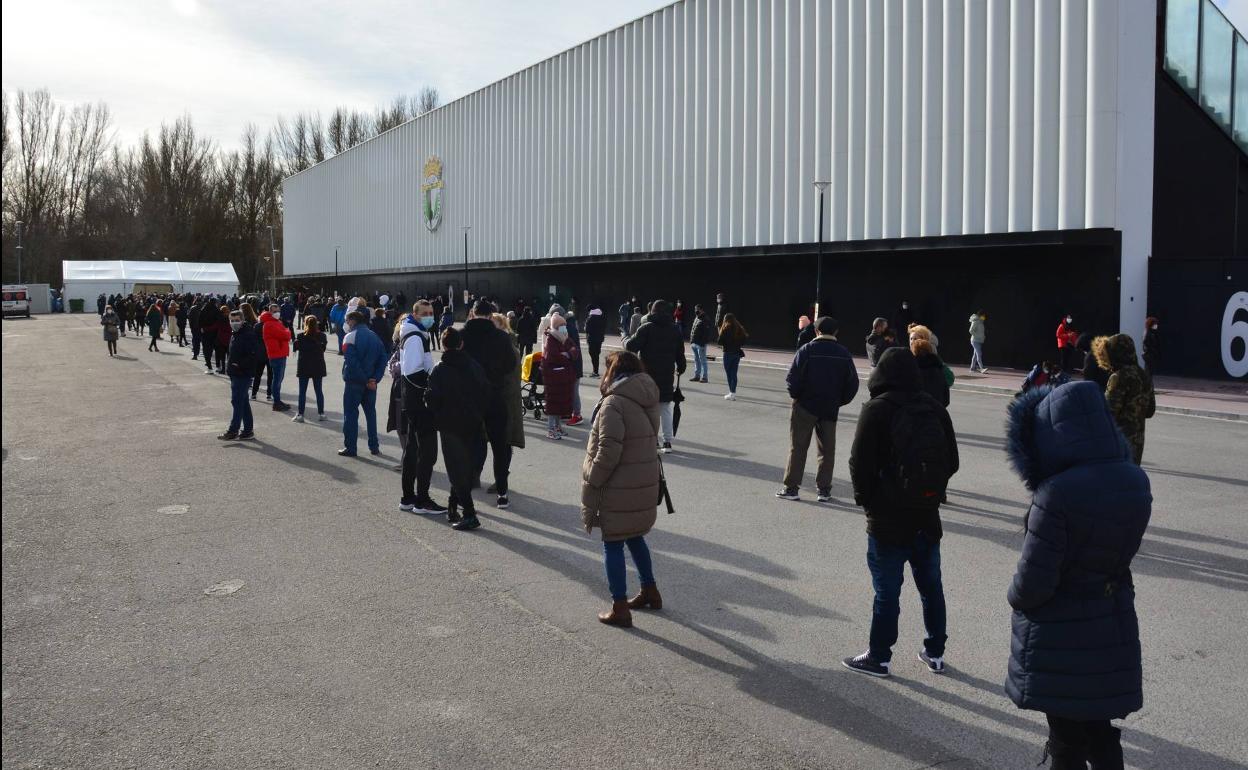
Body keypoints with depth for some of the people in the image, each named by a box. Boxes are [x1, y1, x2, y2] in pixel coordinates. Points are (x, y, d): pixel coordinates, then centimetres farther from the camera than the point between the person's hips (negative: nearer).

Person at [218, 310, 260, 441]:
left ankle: (233, 431, -2)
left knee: (237, 401, -7)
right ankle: (248, 431, 18)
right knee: (243, 402, 12)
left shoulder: (248, 334, -14)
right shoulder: (234, 334, 15)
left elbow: (254, 354, -22)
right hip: (235, 374, 10)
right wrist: (229, 365, 11)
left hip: (243, 374, -10)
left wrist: (240, 365, -21)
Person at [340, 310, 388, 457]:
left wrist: (365, 380, -15)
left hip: (354, 382, -5)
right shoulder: (374, 336, 8)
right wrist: (374, 379, -3)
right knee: (371, 412, 15)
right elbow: (382, 359, 3)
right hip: (370, 382, 6)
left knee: (351, 414, 2)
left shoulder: (350, 337, -11)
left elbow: (351, 362, -20)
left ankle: (350, 448, 3)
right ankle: (374, 446, 17)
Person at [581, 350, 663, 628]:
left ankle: (620, 609, 10)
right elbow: (648, 441, 9)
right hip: (645, 486, 8)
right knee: (635, 538, 24)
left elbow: (608, 453, -22)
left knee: (613, 545, 4)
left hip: (619, 490, -8)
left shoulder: (614, 403, -17)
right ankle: (650, 592, 35)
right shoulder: (646, 400, 7)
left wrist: (590, 483, -11)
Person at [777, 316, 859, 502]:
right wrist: (838, 401, 13)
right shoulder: (844, 354, 0)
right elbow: (852, 384, 2)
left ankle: (791, 488, 6)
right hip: (830, 409, 3)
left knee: (798, 447, 5)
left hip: (805, 406, -3)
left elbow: (793, 378, -15)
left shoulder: (807, 350, -11)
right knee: (827, 450, 11)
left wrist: (796, 396, 3)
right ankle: (824, 490, 14)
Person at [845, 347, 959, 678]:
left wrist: (864, 496, 3)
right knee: (931, 585, 16)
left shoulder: (877, 409, -14)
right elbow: (951, 461, 7)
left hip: (888, 517, -5)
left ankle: (878, 657, 13)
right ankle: (935, 653, 27)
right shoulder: (935, 409, 1)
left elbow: (860, 463, -14)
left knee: (887, 590, 3)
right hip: (927, 515, 5)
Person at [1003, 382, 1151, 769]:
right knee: (1102, 733, 23)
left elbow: (1033, 581, -23)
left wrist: (1015, 597, -2)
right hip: (1113, 626, 6)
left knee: (1067, 739, 14)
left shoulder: (1057, 494, -28)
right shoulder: (1136, 481, -6)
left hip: (1061, 635, -6)